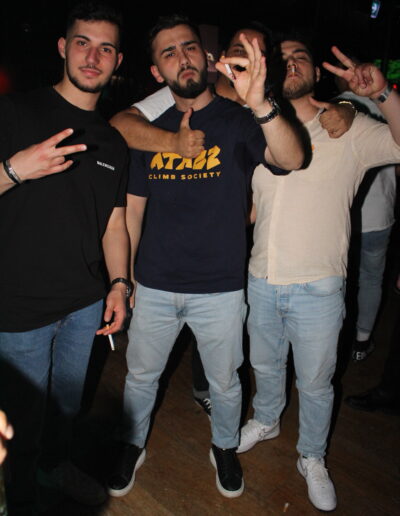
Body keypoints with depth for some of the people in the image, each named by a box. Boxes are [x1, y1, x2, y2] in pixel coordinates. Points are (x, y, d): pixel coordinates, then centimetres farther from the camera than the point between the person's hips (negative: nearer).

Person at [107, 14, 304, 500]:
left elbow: (292, 159, -26)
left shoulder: (236, 120, -7)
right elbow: (133, 208, 6)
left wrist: (259, 102, -44)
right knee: (140, 376, 19)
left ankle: (225, 449, 46)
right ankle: (132, 447, 46)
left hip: (220, 289, -2)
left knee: (224, 382, 17)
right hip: (154, 286, 3)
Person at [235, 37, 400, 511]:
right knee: (265, 366, 24)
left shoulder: (348, 130, -5)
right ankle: (266, 420, 53)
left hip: (317, 290, -3)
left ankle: (312, 459, 39)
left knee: (314, 383, 13)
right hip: (261, 282, 4)